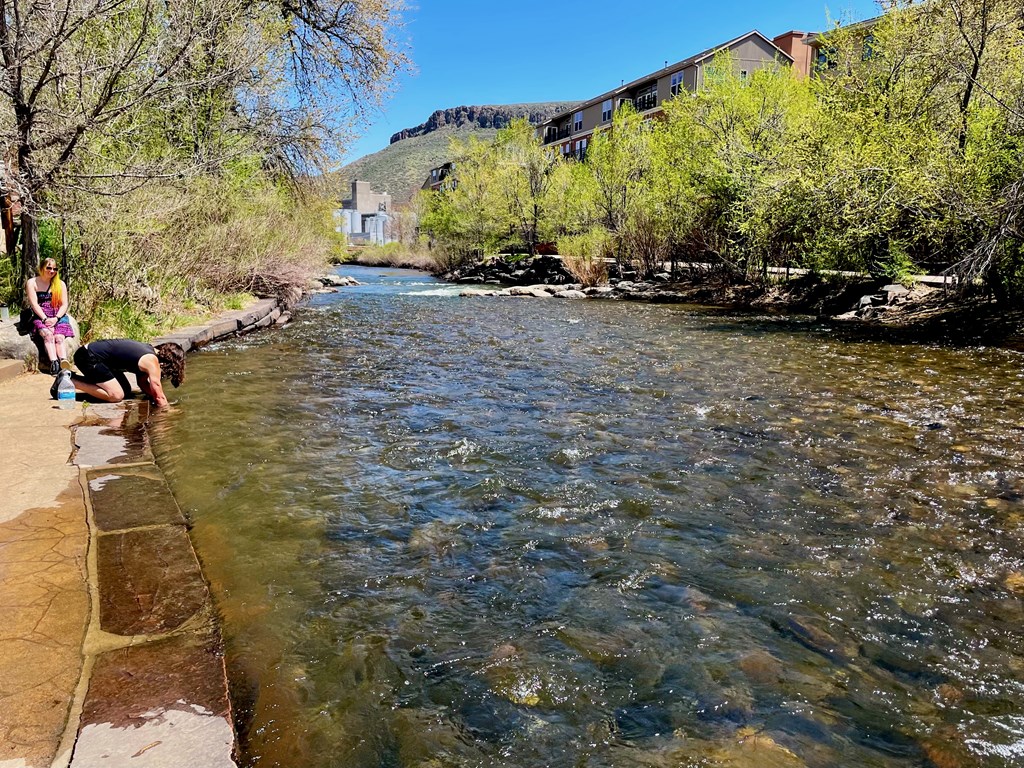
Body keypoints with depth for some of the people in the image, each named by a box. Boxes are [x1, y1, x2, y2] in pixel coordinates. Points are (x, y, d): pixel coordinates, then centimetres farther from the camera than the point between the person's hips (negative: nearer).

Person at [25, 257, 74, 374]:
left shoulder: (60, 284, 14)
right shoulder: (32, 283, 8)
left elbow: (64, 304, 6)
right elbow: (34, 304, -3)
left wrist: (56, 318, -11)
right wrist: (45, 319, -16)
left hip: (58, 316, 2)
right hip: (40, 316, -1)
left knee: (59, 337, -27)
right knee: (47, 334, -32)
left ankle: (63, 361, -52)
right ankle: (53, 362, -51)